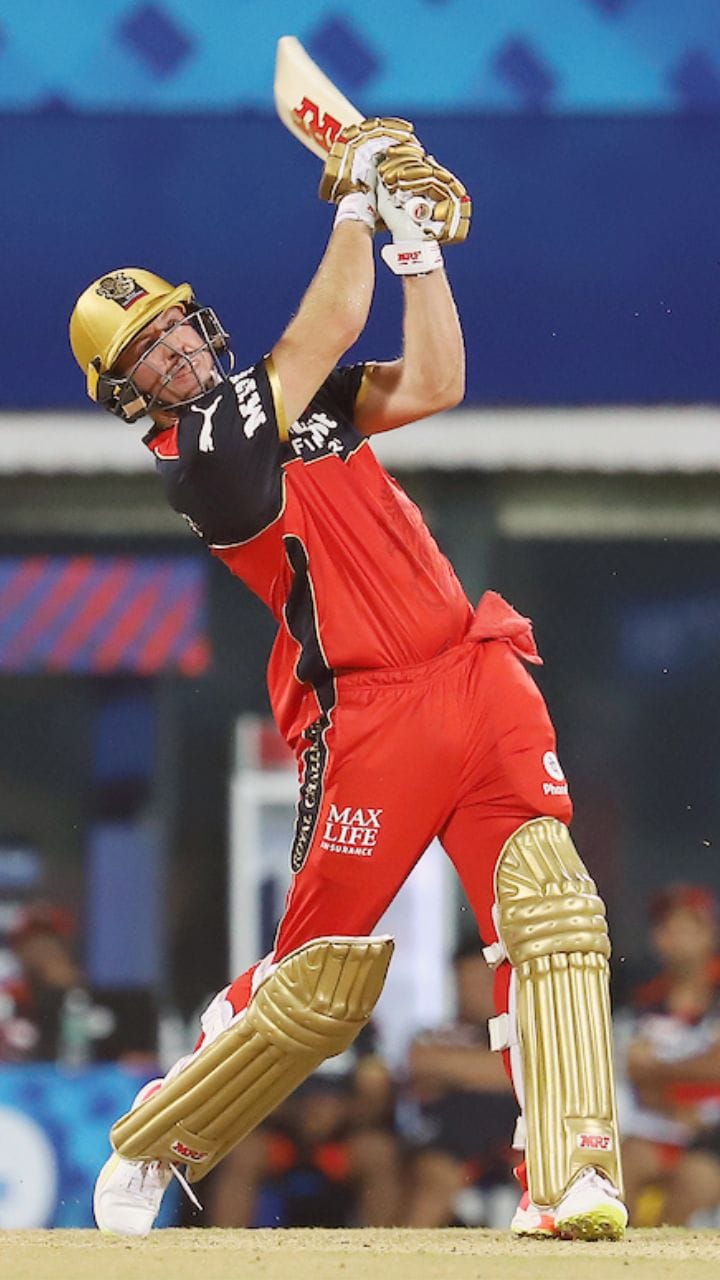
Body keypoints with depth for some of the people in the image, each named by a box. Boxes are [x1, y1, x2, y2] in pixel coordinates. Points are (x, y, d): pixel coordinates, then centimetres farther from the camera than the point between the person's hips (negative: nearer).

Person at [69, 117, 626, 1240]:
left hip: (480, 683, 6)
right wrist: (356, 202, -4)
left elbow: (431, 384, 9)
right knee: (320, 984, -2)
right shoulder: (196, 457, -7)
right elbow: (330, 331, -12)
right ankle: (152, 1148, 22)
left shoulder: (287, 400, 18)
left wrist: (417, 243, 2)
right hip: (367, 720, -6)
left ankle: (571, 1183, -19)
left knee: (553, 917, -13)